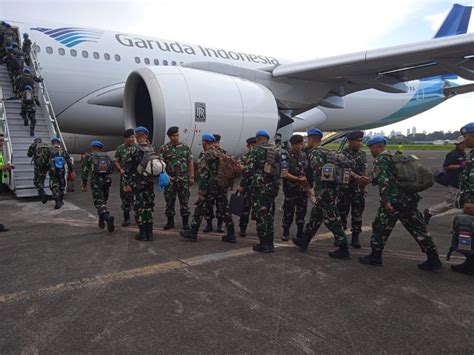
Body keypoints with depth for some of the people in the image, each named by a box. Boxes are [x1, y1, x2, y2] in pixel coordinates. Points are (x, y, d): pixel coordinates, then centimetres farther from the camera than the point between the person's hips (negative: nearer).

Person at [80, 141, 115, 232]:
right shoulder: (106, 156, 14)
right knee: (103, 201, 20)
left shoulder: (88, 156, 4)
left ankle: (108, 217, -30)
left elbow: (85, 171, -2)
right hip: (107, 180, 4)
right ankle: (101, 221, 25)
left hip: (96, 181, -4)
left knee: (99, 202, -6)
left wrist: (84, 185, 1)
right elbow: (112, 169, 10)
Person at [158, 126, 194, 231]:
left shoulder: (185, 147, 5)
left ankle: (185, 222, 13)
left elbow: (190, 162, 6)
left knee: (184, 200, 3)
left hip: (183, 179, 0)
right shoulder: (164, 148, 2)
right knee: (169, 200, 7)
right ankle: (170, 221, 20)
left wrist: (191, 177, 1)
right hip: (170, 179, 0)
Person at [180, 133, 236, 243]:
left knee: (199, 210, 6)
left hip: (210, 189, -7)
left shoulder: (206, 156, -12)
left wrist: (201, 192, -16)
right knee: (224, 211, 9)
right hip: (222, 188, 7)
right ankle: (231, 235, 11)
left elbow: (204, 175, -18)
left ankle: (192, 233, 15)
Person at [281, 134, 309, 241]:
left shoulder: (304, 155, 10)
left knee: (302, 210, 9)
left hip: (303, 188, 5)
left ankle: (300, 232, 20)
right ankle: (285, 232, 12)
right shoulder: (287, 156, -7)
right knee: (288, 210, 0)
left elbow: (308, 171, 16)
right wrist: (298, 179, -21)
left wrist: (307, 185, 9)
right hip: (291, 188, -5)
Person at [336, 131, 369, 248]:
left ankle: (355, 238, 16)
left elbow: (364, 171, 14)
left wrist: (365, 186, 12)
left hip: (358, 189, 4)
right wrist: (357, 177, -38)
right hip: (345, 188, -4)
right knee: (342, 212, 2)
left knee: (357, 213, 6)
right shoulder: (344, 153, -8)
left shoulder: (362, 154, 9)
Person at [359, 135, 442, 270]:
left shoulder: (380, 160, -6)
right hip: (410, 199, 8)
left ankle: (375, 256, 17)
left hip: (394, 202, -8)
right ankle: (433, 260, 15)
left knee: (380, 228, 8)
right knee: (419, 229, 11)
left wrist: (386, 201, -26)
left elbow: (383, 181, -21)